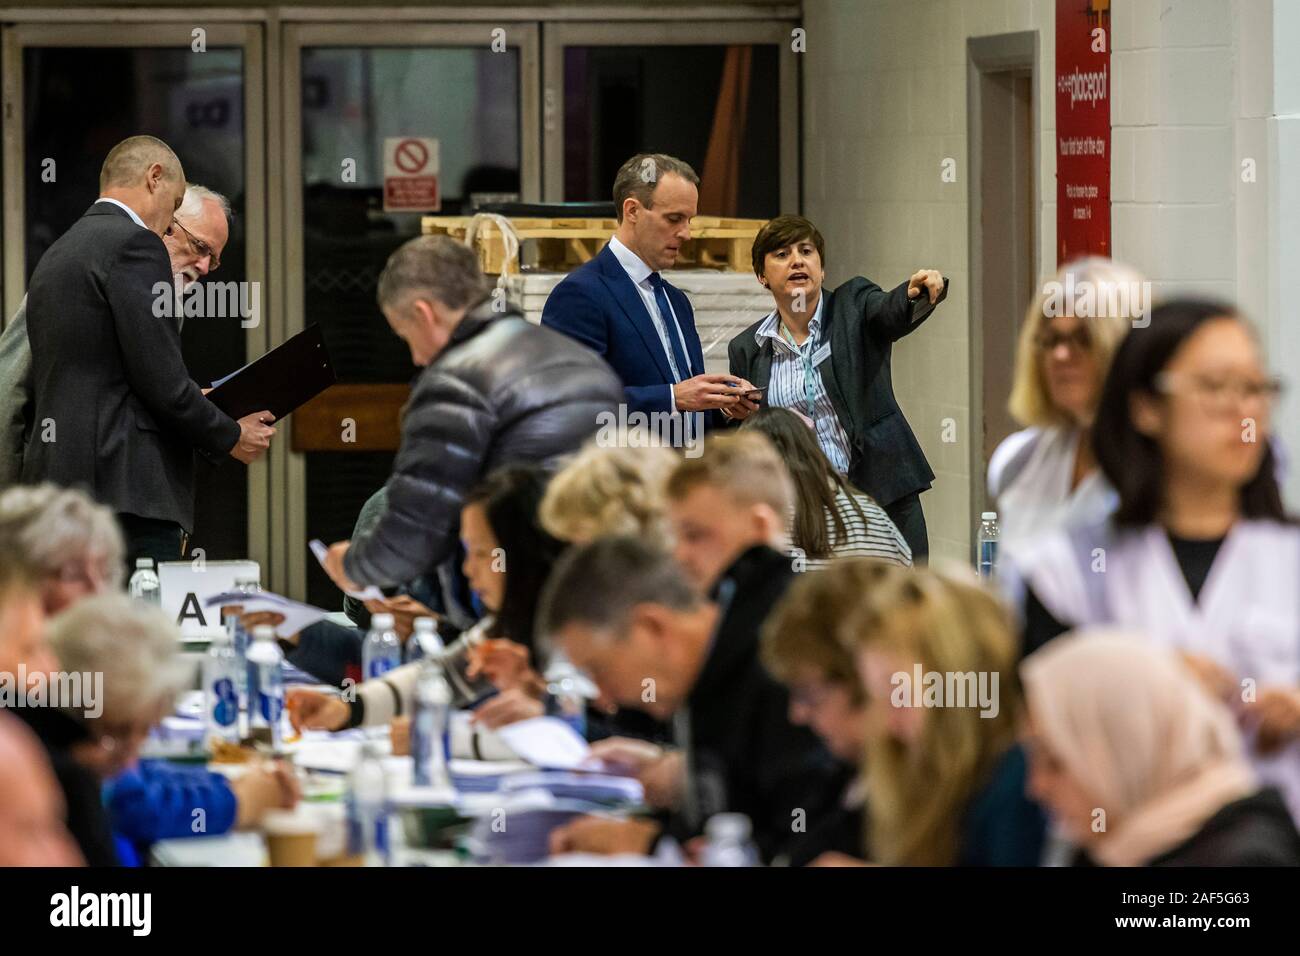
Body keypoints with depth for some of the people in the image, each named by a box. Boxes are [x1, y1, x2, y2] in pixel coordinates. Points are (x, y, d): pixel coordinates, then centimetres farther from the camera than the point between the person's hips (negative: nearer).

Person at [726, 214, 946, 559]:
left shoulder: (854, 306, 3)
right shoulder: (747, 349, 9)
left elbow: (893, 311, -20)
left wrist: (918, 292, -43)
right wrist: (737, 414, -7)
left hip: (881, 493, -2)